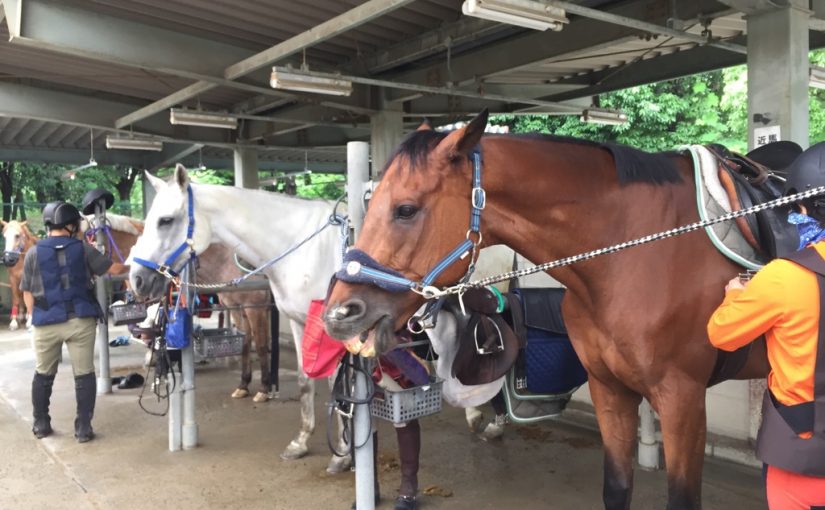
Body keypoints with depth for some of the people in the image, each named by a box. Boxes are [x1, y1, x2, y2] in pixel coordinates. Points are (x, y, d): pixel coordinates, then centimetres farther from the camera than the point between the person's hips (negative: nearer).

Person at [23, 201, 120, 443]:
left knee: (43, 374, 19)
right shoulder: (82, 248, -3)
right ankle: (83, 427, 7)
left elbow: (27, 293, 5)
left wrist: (37, 316, 16)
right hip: (80, 320, -1)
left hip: (46, 323, 2)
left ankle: (41, 424, 29)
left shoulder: (34, 253, 1)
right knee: (84, 374, 6)